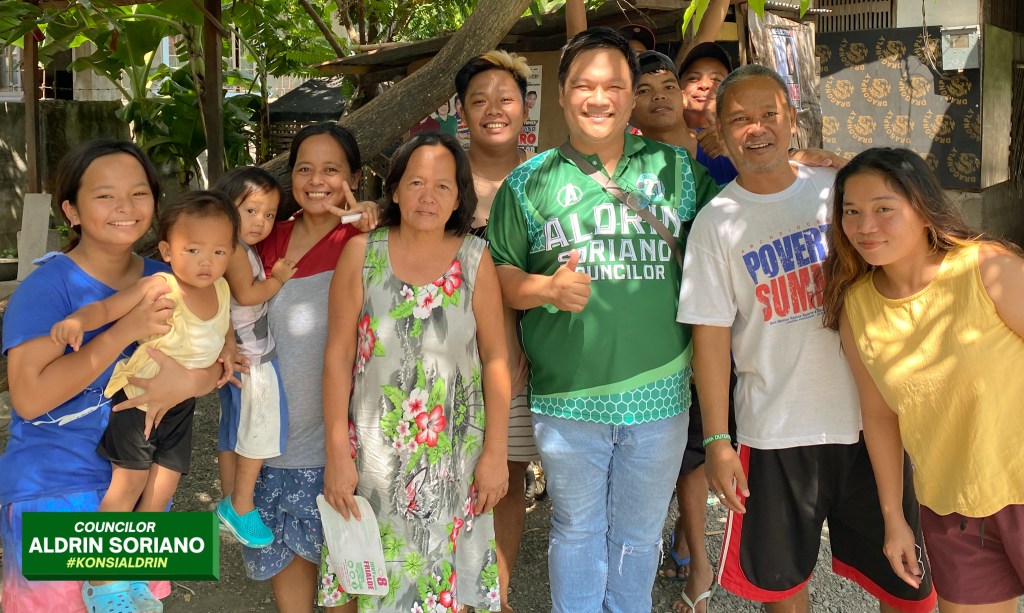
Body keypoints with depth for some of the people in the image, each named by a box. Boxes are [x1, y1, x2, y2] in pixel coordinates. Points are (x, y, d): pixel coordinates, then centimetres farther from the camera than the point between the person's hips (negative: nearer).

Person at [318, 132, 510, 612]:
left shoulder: (475, 259, -5)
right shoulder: (361, 254, -5)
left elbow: (496, 359, -2)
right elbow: (338, 357, -4)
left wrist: (496, 452, -3)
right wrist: (337, 455, -6)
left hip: (455, 455, 0)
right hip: (375, 451, 0)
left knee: (447, 571, 13)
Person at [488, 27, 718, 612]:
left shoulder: (677, 169, 4)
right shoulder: (529, 182, 1)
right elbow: (499, 275, 2)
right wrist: (548, 288, -17)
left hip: (659, 394, 1)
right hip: (567, 398, -1)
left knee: (639, 536, 17)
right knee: (577, 531, 16)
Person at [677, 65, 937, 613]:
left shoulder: (839, 189, 2)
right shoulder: (716, 223, -4)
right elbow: (710, 335, -5)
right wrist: (716, 439, -7)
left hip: (869, 418, 2)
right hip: (774, 432, -1)